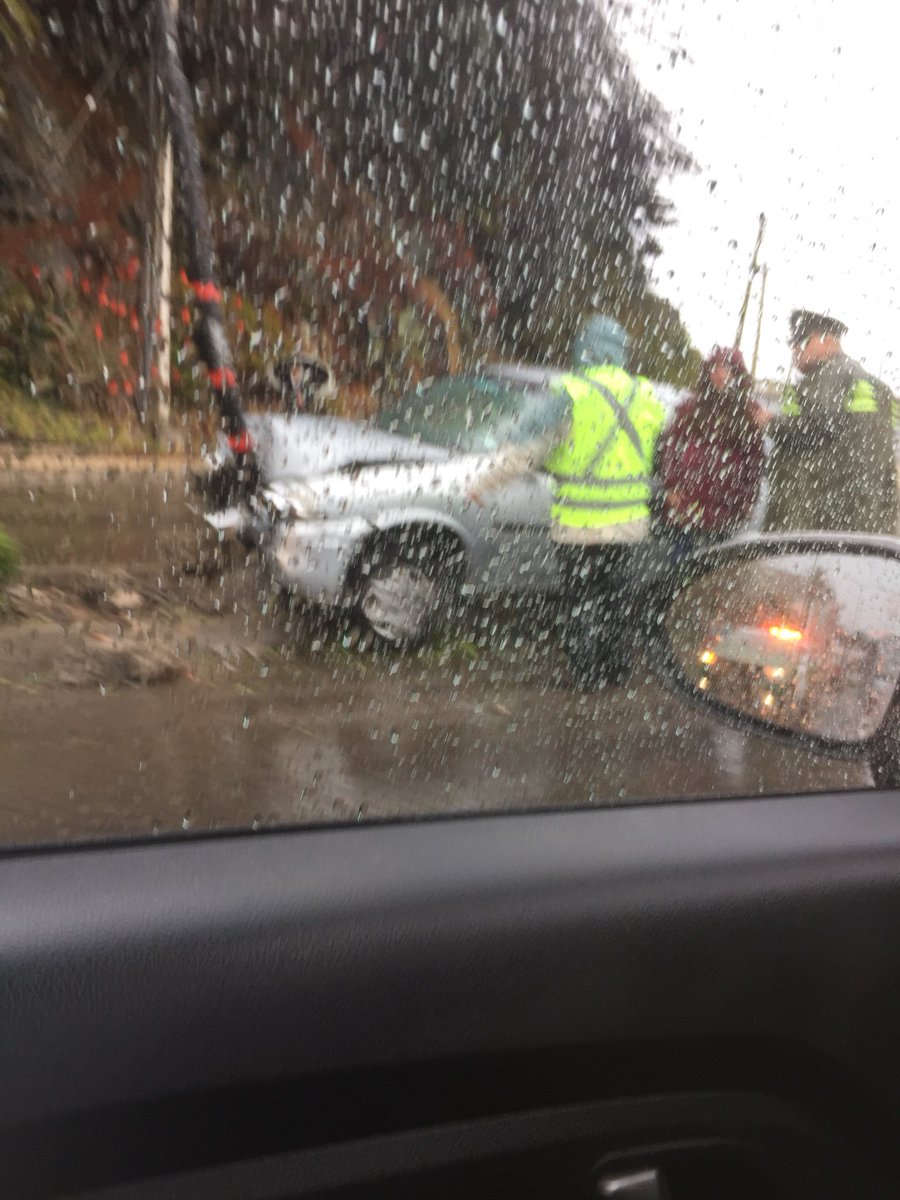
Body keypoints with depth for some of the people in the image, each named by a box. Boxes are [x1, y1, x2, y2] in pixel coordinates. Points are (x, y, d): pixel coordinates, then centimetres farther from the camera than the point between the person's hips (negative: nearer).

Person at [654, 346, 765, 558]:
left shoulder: (750, 413, 12)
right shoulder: (691, 406, 12)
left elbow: (754, 459, 12)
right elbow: (669, 445, 8)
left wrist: (747, 500, 5)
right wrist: (670, 486, -2)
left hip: (723, 505, 0)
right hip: (683, 499, 1)